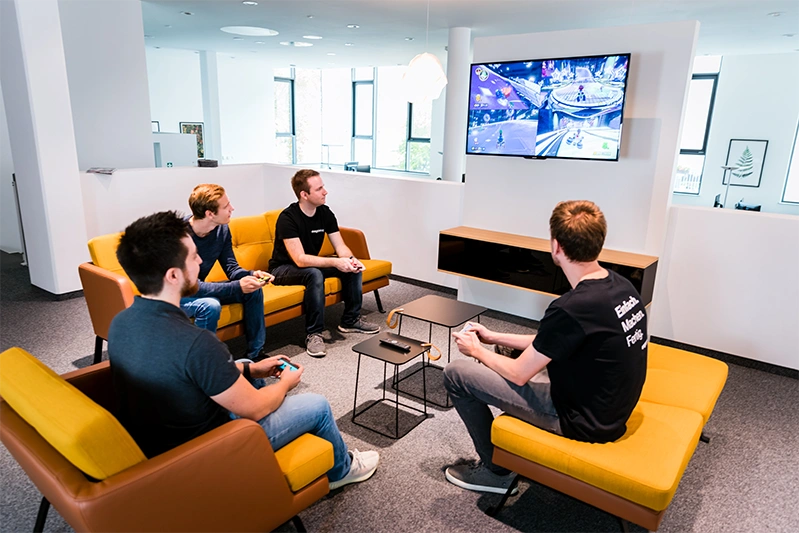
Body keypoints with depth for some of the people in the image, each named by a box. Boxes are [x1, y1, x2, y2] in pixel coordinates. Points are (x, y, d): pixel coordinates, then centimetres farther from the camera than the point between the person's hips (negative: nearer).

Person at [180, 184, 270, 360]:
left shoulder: (222, 229, -8)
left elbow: (231, 268, -3)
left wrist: (251, 275, -26)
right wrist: (237, 286, -39)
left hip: (199, 289, 8)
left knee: (253, 290, -3)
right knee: (210, 306, -35)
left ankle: (255, 354, 7)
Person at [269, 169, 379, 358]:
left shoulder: (325, 213, -6)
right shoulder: (288, 218, -26)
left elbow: (340, 246, -6)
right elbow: (300, 259, -33)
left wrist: (350, 259, -29)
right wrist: (335, 262, -40)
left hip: (311, 263, 7)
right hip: (283, 269, -7)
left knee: (353, 266, -11)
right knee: (314, 274, -37)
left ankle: (350, 320, 1)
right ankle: (313, 334, -28)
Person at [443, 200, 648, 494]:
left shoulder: (572, 309, -31)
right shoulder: (620, 285, -4)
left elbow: (519, 374, -17)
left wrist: (477, 351, 2)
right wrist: (494, 337, 11)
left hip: (582, 422, -8)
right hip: (612, 408, 9)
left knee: (455, 374, -5)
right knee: (510, 352, 24)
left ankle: (495, 470, 14)